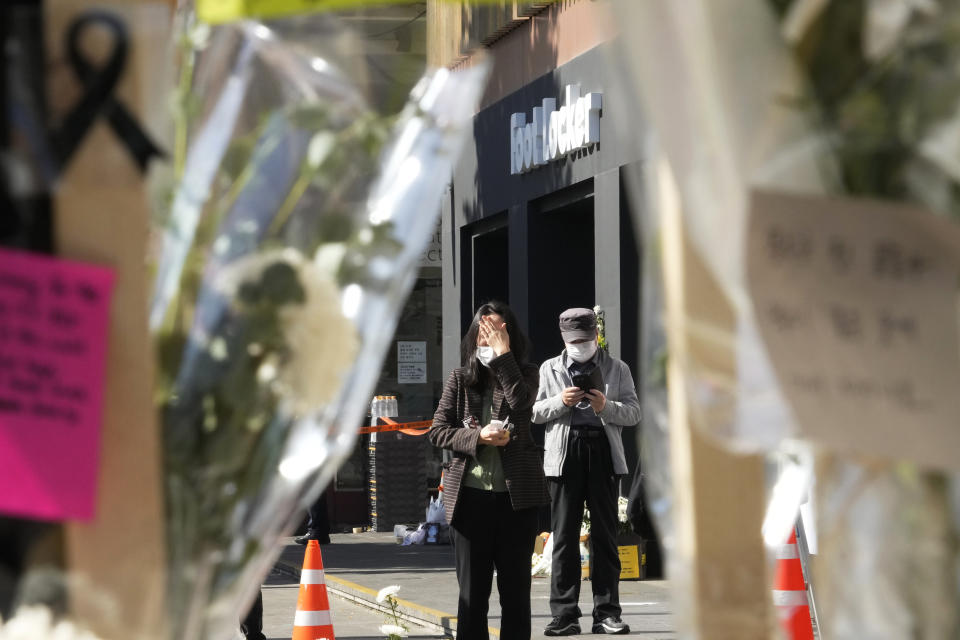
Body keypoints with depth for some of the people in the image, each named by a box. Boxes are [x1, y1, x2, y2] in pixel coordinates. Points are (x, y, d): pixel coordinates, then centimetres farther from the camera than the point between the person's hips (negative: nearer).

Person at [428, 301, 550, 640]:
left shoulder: (525, 373, 5)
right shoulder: (459, 379, 6)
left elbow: (521, 402, -17)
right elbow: (438, 431, 3)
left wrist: (503, 355, -15)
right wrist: (478, 437, -13)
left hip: (516, 494, 0)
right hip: (470, 494, 0)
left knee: (516, 586, 6)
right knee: (472, 587, 5)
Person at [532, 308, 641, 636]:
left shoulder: (617, 369, 12)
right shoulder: (549, 369, 14)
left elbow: (634, 412, 5)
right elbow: (534, 411, 8)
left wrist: (606, 406, -13)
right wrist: (560, 401, -9)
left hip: (603, 452, 0)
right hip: (564, 453, 0)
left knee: (605, 535, 1)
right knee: (564, 536, -1)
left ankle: (607, 613, 3)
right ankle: (564, 615, 0)